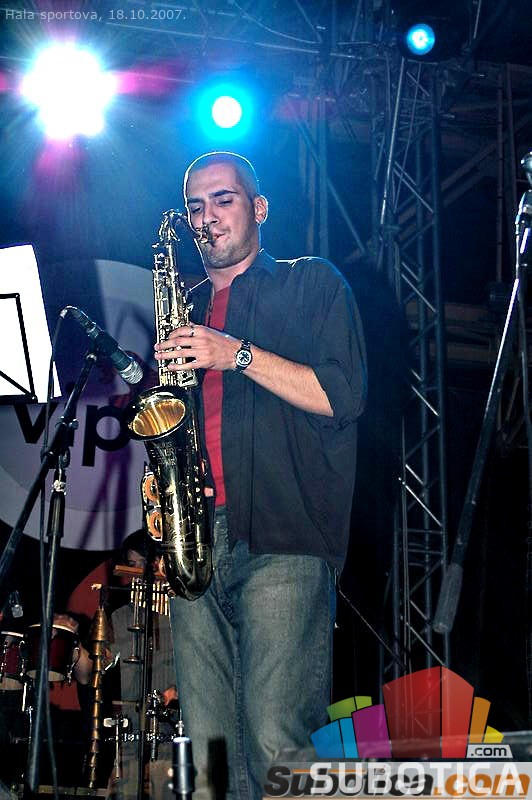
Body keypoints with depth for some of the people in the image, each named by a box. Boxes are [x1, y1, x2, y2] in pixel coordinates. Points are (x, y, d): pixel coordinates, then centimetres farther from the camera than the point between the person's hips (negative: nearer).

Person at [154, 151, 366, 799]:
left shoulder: (311, 284, 11)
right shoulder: (185, 309, 26)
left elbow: (343, 396, -3)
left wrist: (238, 354, -10)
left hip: (283, 540, -5)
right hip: (197, 539, 5)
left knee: (275, 741, -15)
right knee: (207, 744, 1)